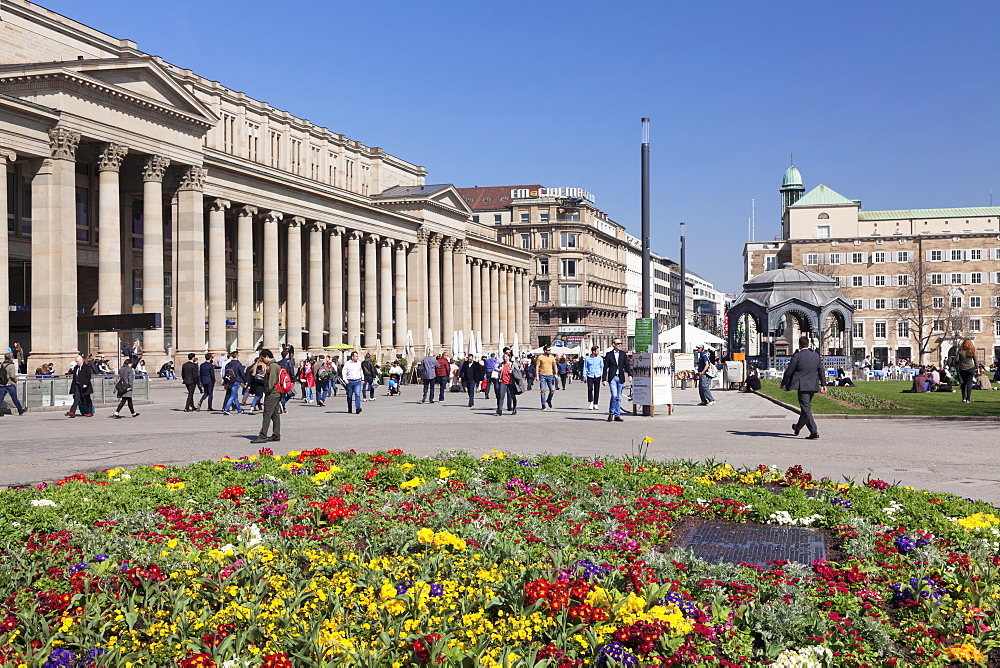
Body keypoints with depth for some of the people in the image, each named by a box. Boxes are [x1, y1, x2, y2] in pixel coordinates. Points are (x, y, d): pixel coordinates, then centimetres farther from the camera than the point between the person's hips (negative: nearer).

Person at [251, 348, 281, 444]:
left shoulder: (272, 366, -14)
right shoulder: (276, 365, 18)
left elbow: (272, 381, -20)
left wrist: (268, 390, -12)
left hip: (272, 394, -10)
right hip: (277, 394, 10)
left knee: (266, 415, -10)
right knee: (275, 415, 11)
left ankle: (263, 436, -12)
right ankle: (276, 435, 14)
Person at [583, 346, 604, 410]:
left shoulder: (600, 358, 8)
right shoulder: (587, 358, 5)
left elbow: (602, 367, 13)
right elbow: (585, 367, 10)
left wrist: (602, 374, -1)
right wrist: (584, 376, 5)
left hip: (597, 376, 1)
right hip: (590, 376, -1)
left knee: (597, 390, 1)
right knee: (590, 389, -16)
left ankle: (595, 404, 11)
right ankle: (591, 403, -5)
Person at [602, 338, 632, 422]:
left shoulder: (623, 354, 10)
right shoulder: (609, 354, 2)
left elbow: (627, 365, 7)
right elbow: (605, 367, 2)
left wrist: (629, 375, -8)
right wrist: (604, 379, -1)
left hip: (620, 378, 3)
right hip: (612, 378, -3)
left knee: (618, 397, 6)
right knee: (614, 395, -15)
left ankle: (617, 415, 11)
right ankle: (611, 413, 1)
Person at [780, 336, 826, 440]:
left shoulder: (797, 356, -10)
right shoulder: (816, 355, 8)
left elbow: (789, 371, -7)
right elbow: (821, 370, 13)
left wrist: (783, 383, 6)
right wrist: (823, 384, 20)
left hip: (802, 386, -7)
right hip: (813, 386, 7)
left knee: (806, 408, -6)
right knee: (806, 407, 19)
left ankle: (814, 432, -16)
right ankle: (798, 427, 37)